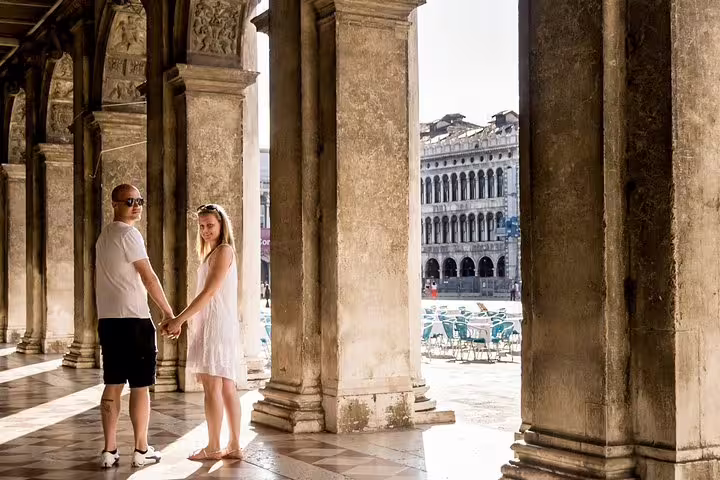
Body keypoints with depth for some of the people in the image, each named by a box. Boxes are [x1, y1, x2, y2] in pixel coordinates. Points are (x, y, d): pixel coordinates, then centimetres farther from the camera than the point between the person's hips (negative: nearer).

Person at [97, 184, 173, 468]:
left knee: (112, 385, 8)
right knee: (140, 386, -1)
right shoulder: (128, 234, -11)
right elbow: (148, 277, -12)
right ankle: (141, 450, 5)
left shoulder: (104, 236, 18)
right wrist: (168, 312, -6)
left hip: (108, 319, 9)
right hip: (133, 319, -8)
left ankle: (109, 450, 9)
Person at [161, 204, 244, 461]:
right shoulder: (211, 254, 20)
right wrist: (180, 321, 13)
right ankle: (234, 446, 10)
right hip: (209, 325, 10)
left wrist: (179, 319, -15)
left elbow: (209, 292, -16)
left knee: (212, 386, -7)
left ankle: (213, 447, -2)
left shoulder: (224, 250, -9)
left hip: (217, 324, -10)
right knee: (226, 387, 8)